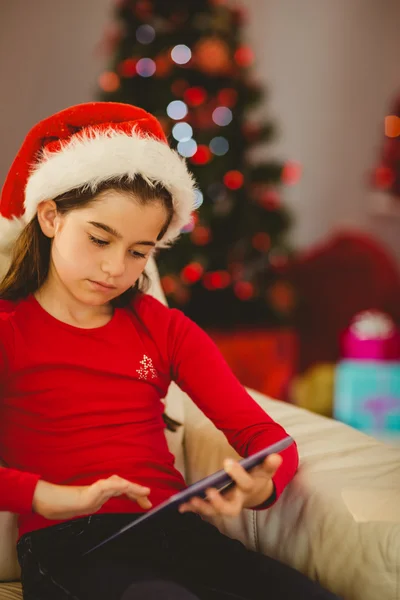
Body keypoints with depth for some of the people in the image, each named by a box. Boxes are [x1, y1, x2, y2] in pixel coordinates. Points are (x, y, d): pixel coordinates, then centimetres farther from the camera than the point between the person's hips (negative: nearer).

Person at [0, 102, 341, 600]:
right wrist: (50, 496, -22)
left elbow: (265, 435, 8)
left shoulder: (164, 328, 18)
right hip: (68, 548, -5)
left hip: (175, 533, 5)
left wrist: (260, 487, -15)